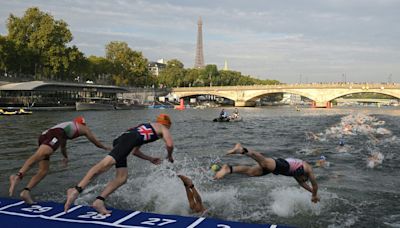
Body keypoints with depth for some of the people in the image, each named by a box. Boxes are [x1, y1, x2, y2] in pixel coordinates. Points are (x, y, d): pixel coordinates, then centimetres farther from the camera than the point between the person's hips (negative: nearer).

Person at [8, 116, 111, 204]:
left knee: (43, 170, 6)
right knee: (39, 155, -30)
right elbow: (96, 142, 41)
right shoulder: (84, 128, 29)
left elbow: (63, 146, 58)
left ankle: (26, 192, -9)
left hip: (44, 135, 7)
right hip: (55, 135, -7)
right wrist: (105, 147, 59)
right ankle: (18, 176, -52)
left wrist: (66, 157, 75)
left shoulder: (67, 125, 44)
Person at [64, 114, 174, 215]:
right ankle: (76, 190, -38)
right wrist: (169, 156, 24)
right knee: (107, 163, -24)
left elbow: (134, 151, 43)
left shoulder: (145, 127, 42)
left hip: (120, 140, 8)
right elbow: (170, 145, 3)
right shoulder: (163, 128, 22)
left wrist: (150, 159, 50)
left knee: (122, 178, 3)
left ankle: (99, 201, -9)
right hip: (130, 138, -8)